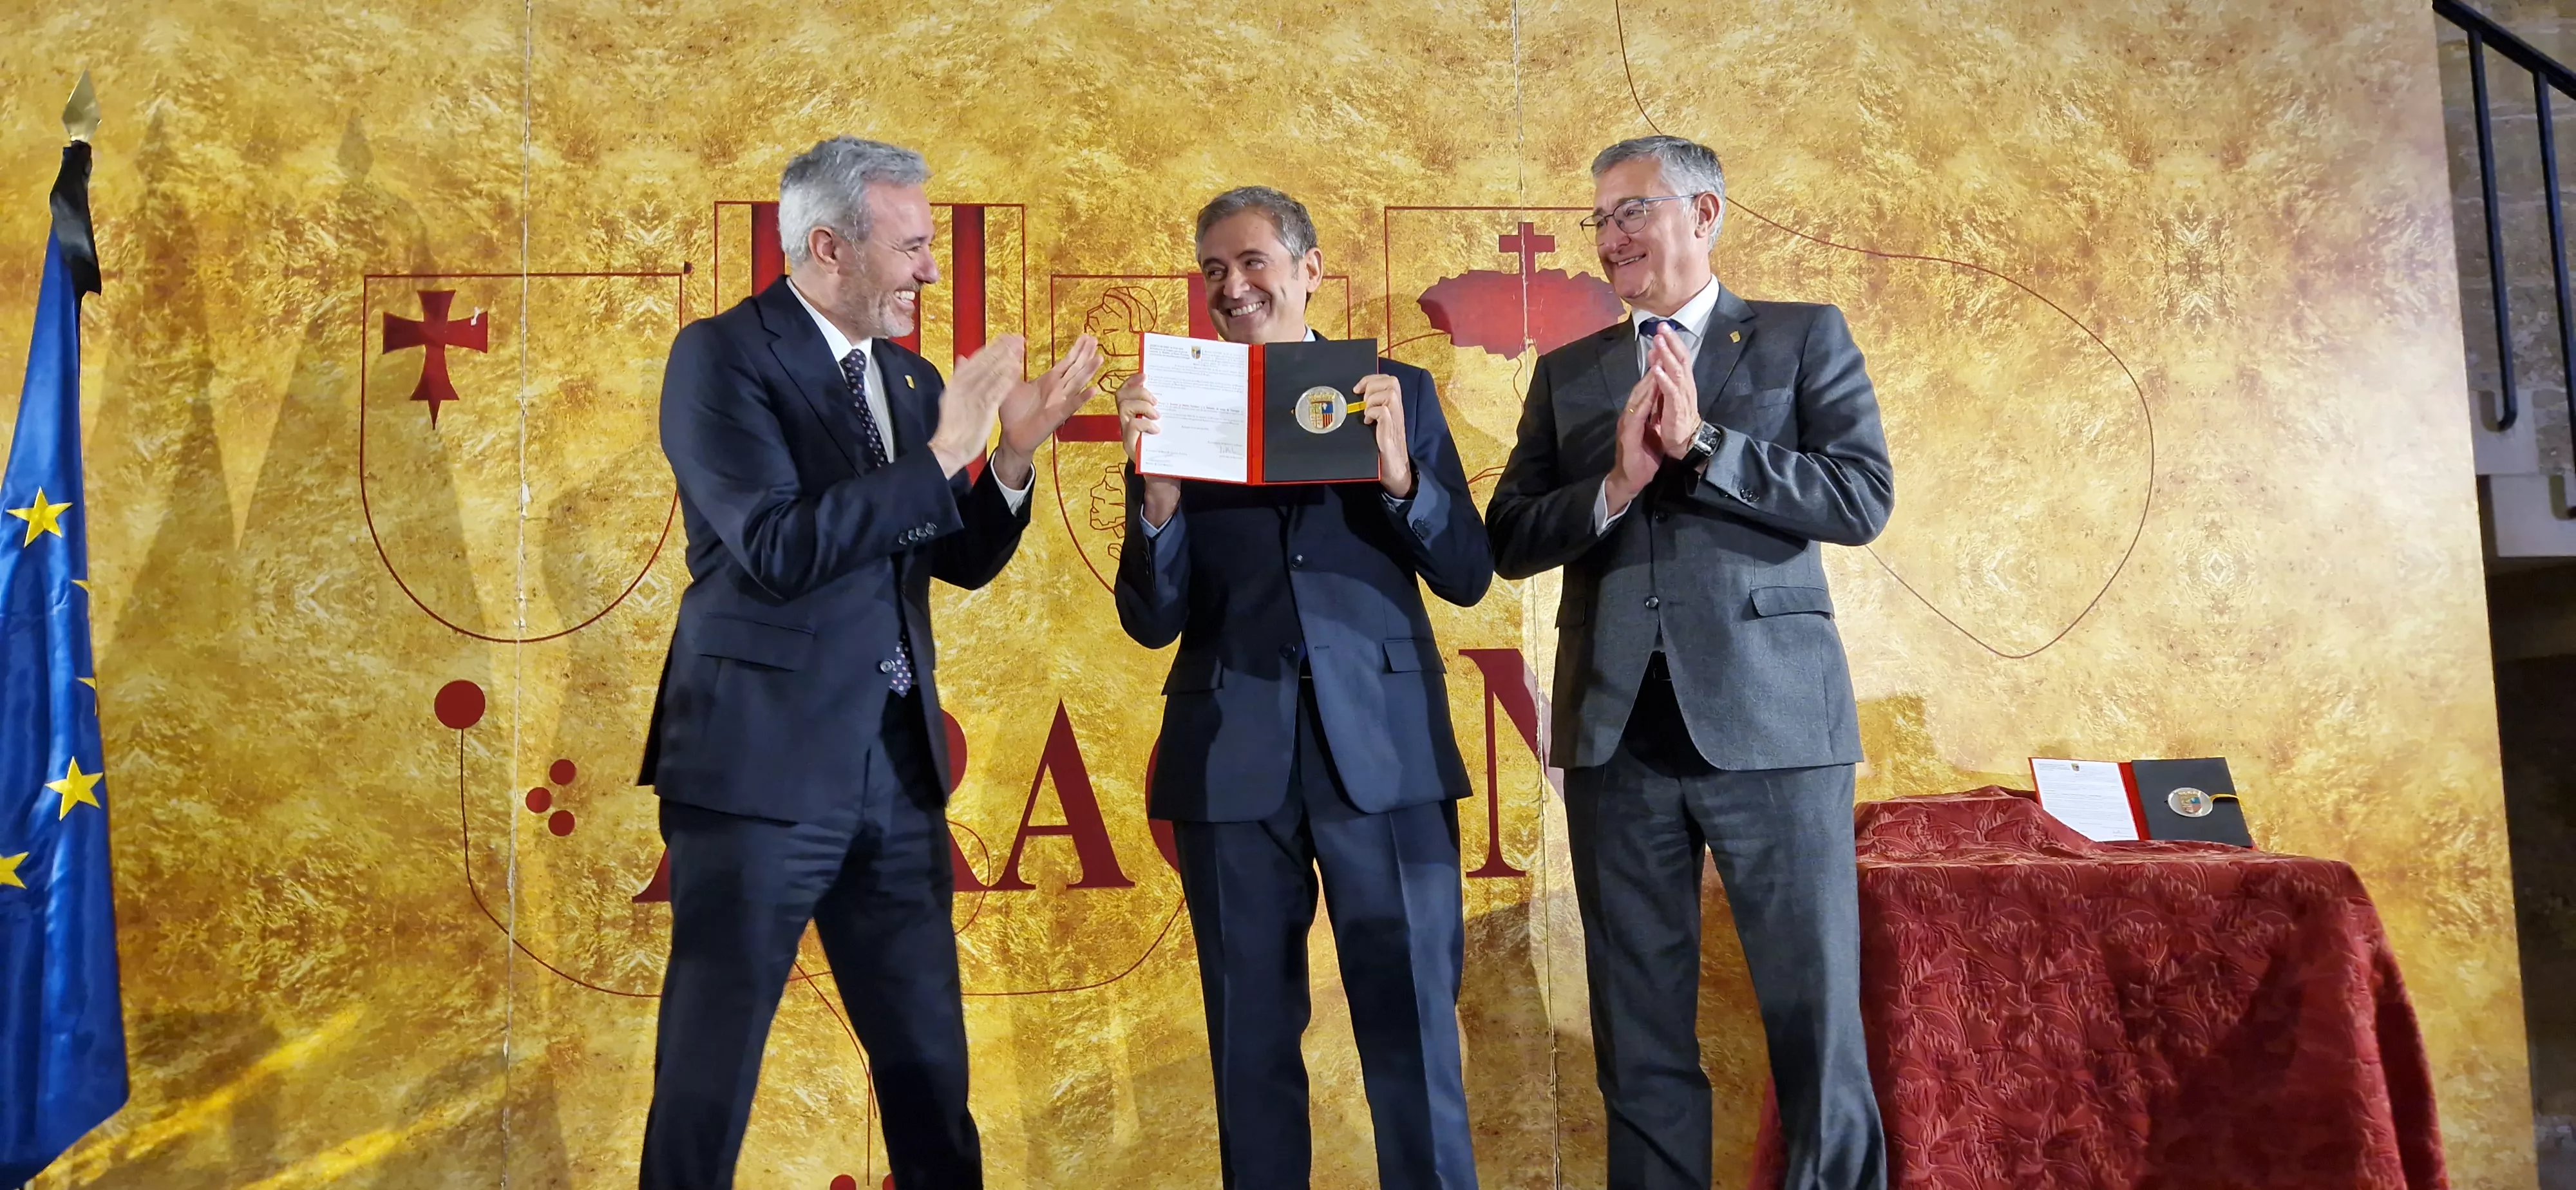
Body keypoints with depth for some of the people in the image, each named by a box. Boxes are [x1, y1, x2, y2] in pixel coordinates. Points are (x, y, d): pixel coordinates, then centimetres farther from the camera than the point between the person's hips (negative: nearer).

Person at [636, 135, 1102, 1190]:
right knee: (710, 1070, 6)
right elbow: (776, 549, -21)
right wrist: (944, 452, -20)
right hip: (761, 764, -6)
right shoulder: (721, 354, -9)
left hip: (898, 766, 6)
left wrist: (1014, 453, -4)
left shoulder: (909, 377, 12)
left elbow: (960, 562, 13)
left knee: (931, 1064, 14)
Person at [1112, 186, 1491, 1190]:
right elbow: (1153, 621, 2)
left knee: (1412, 1031, 4)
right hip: (1231, 758, 1)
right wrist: (1156, 486, -15)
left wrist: (1400, 472, -15)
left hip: (1382, 747, -1)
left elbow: (1467, 575, 2)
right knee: (1251, 1039, 12)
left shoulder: (1396, 390, 7)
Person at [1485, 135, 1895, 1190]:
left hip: (1770, 717, -2)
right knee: (1638, 1030, 10)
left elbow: (1865, 498, -5)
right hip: (1616, 729, 3)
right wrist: (1617, 485, -11)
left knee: (1816, 1014, 1)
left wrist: (1700, 444, -11)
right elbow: (1510, 541, 6)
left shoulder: (1804, 337, 8)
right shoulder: (1567, 372, 15)